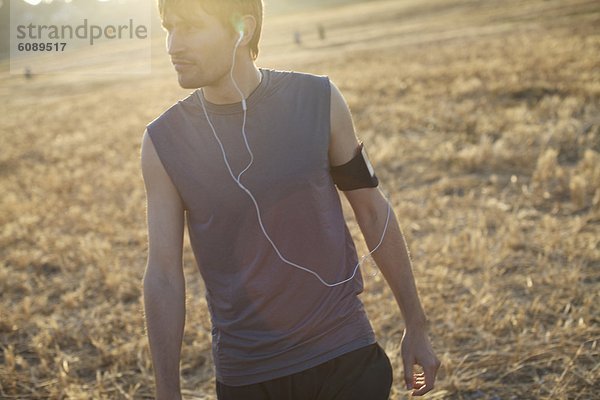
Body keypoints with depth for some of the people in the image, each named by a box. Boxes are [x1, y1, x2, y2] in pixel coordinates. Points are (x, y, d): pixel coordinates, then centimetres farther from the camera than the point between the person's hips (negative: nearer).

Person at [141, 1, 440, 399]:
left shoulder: (318, 101, -7)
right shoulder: (163, 142, -7)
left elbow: (372, 210, 2)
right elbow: (164, 277, -4)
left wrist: (416, 326, 7)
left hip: (346, 356, 0)